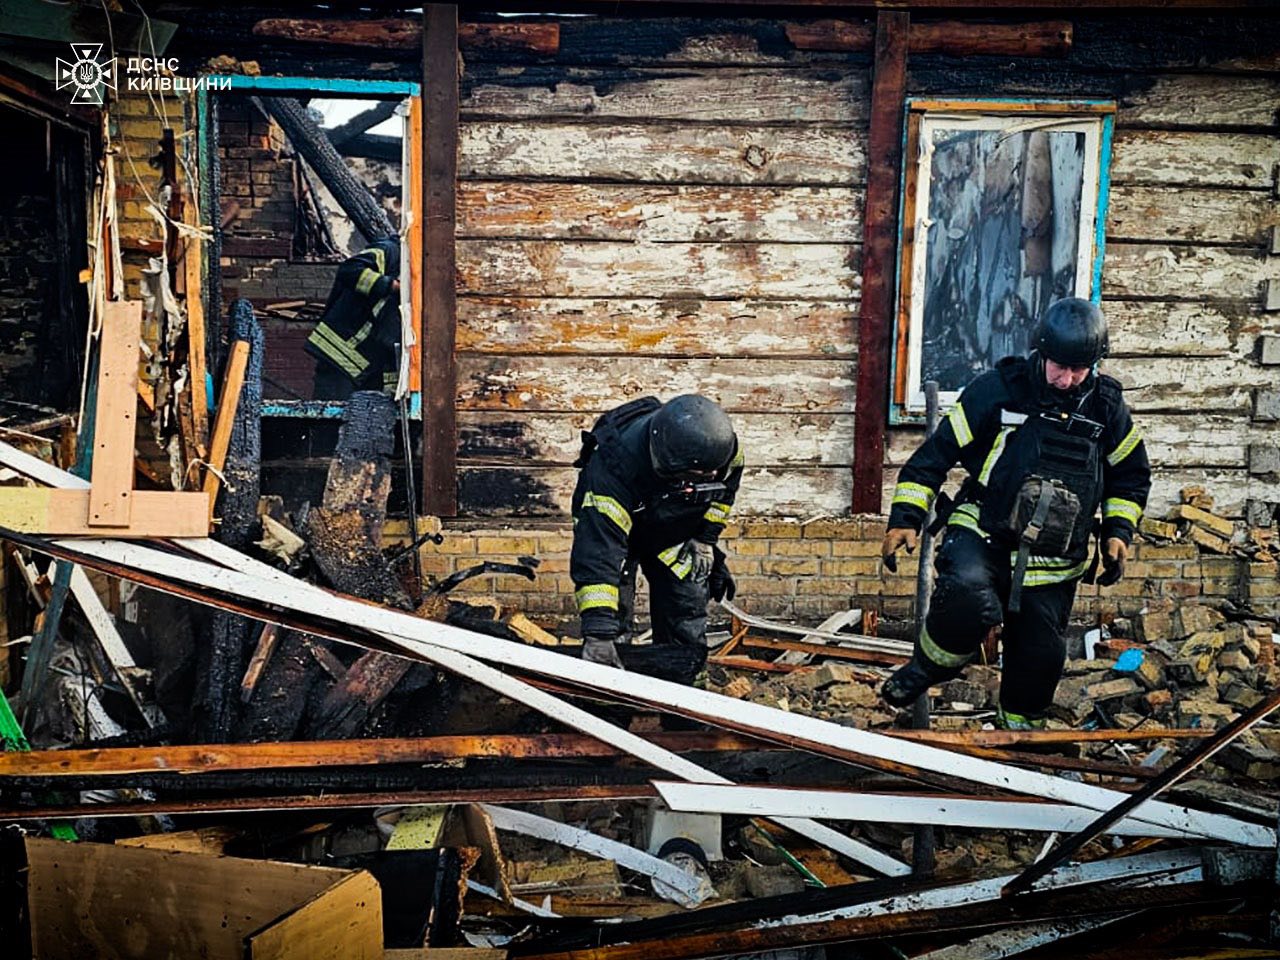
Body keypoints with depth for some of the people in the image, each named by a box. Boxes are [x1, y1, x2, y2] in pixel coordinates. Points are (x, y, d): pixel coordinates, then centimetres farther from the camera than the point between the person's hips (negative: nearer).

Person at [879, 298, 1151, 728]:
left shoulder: (1107, 407, 4)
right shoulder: (998, 389, -8)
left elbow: (1131, 476, 20)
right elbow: (937, 451, -5)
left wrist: (1118, 532, 6)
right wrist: (905, 517, -10)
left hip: (1053, 559, 4)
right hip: (982, 532, -3)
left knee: (1041, 653, 8)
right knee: (969, 598, -34)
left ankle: (1021, 723, 37)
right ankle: (926, 668, -5)